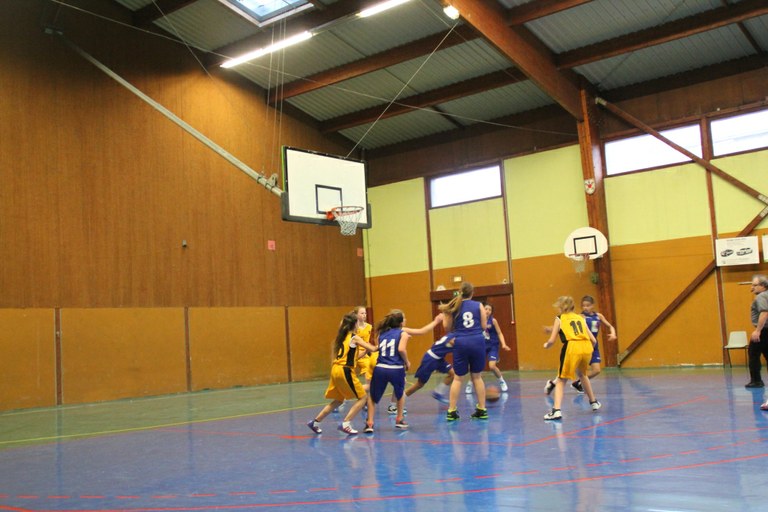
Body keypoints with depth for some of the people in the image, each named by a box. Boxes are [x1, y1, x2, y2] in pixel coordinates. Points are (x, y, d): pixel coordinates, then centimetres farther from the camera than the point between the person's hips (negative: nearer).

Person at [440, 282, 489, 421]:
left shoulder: (453, 307, 4)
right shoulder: (479, 306, 4)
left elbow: (448, 328, 5)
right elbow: (484, 326, 5)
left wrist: (445, 314, 19)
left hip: (461, 343, -1)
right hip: (478, 342, 1)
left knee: (458, 378, 6)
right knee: (477, 376, 12)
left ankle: (451, 411, 4)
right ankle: (482, 410, 14)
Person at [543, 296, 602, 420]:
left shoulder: (559, 319, 14)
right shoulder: (580, 318, 25)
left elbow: (551, 341, 8)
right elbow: (593, 340, 21)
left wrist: (546, 345, 29)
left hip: (572, 347, -4)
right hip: (587, 346, 4)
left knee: (561, 380, 6)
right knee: (582, 374, 33)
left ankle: (556, 410, -10)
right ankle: (594, 402, 42)